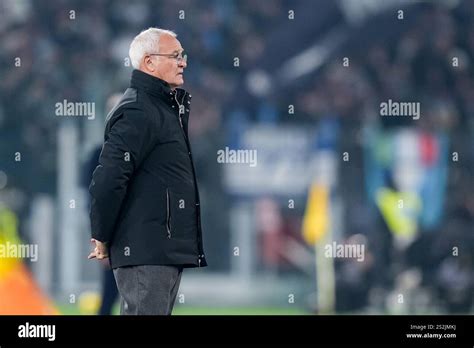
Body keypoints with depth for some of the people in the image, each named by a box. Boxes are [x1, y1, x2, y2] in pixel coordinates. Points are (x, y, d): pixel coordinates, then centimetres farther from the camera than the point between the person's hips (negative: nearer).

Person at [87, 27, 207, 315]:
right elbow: (108, 180, -20)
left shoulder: (166, 108, 19)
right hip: (146, 254, -10)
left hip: (170, 251, 10)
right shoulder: (136, 112, -14)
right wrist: (102, 238, -13)